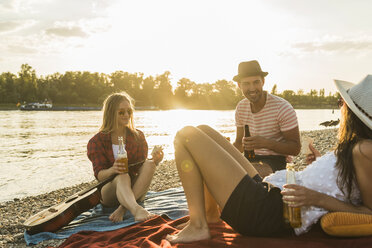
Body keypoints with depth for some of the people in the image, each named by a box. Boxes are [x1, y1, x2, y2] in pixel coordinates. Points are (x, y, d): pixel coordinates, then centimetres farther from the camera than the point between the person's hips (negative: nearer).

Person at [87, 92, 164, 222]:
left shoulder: (138, 137, 7)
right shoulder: (97, 141, -1)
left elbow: (141, 167, 1)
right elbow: (99, 175, -9)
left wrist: (154, 161, -21)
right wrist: (112, 170, -32)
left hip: (134, 190, 3)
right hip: (109, 191, -3)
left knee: (149, 164, -26)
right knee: (122, 177, -36)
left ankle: (123, 208, -34)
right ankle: (136, 210, -63)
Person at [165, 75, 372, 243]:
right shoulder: (354, 147, 10)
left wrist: (318, 199, -21)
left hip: (264, 213, -10)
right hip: (266, 192, 10)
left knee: (186, 136, -8)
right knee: (203, 131, 19)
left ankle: (198, 226, -5)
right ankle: (209, 213, 16)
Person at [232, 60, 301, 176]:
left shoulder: (282, 108, -14)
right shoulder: (240, 108, 5)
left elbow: (295, 148, -12)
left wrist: (265, 143, -27)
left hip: (276, 161, -5)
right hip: (251, 159, 5)